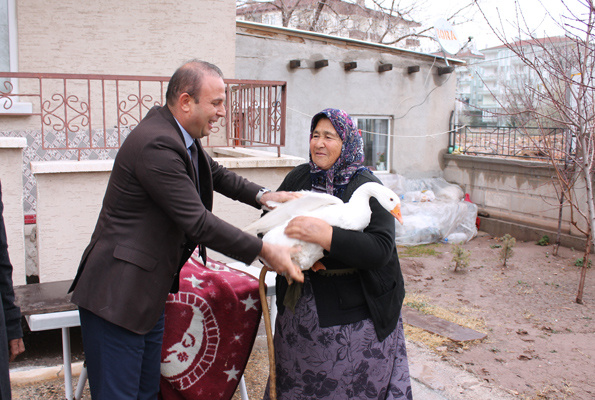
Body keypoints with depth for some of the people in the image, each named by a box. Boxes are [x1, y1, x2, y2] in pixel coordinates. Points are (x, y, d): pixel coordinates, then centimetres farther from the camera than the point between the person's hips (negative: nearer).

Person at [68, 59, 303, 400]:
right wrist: (264, 251, -21)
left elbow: (215, 173, 23)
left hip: (148, 292, 10)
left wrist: (261, 196, 7)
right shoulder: (157, 145, -24)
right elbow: (198, 222, -26)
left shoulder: (179, 135, 7)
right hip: (117, 296, -10)